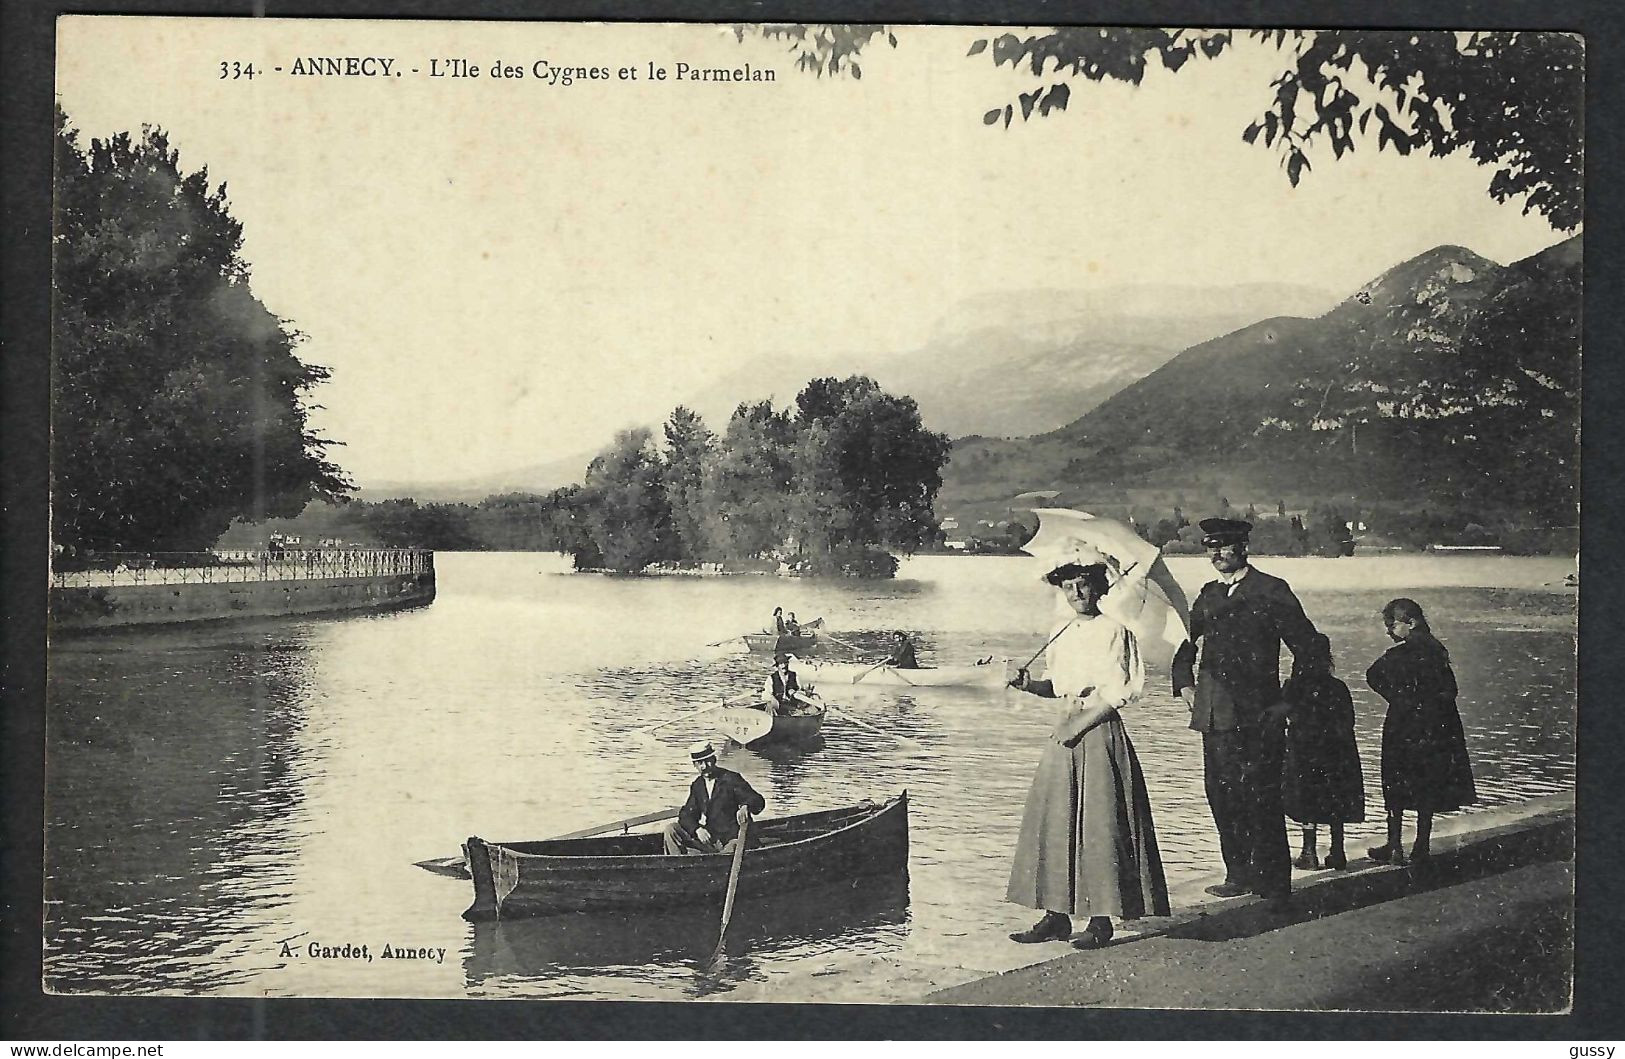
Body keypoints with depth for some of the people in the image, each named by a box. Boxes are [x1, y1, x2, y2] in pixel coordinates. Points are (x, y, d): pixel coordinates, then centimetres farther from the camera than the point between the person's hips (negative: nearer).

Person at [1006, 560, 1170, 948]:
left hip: (1100, 731, -7)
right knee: (1054, 820, 4)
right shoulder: (1060, 633, 13)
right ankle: (1057, 915, 9)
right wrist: (1028, 684, 0)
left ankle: (1101, 920, 0)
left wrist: (1080, 724, -13)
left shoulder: (1113, 631, -7)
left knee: (1099, 824, -5)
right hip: (1067, 732, 7)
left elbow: (1121, 692, -10)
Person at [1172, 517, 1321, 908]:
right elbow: (1186, 641, 30)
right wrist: (1184, 684, 16)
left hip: (1258, 714, -6)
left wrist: (1291, 700, -5)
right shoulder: (1209, 594, 15)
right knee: (1222, 795, 6)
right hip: (1215, 713, 6)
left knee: (1260, 799, -5)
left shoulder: (1271, 591, -3)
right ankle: (1239, 875, 15)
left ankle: (1274, 884, 1)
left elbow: (1308, 646, -3)